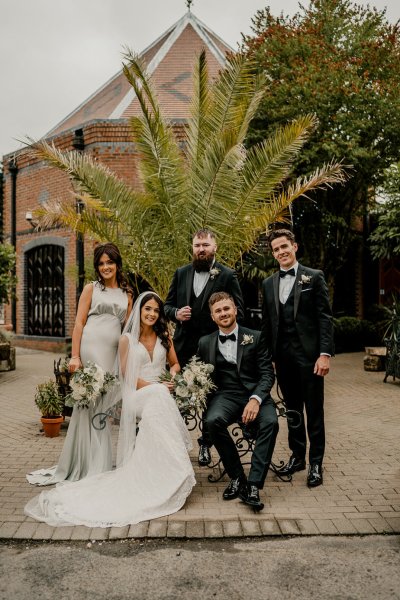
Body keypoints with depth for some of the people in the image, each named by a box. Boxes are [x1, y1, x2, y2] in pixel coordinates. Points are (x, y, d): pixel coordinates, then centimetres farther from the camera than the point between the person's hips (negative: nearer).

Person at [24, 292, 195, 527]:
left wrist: (173, 372, -2)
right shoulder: (127, 339, 4)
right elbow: (127, 374, -1)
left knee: (160, 399, -33)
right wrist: (155, 386, -12)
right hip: (137, 395, -4)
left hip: (161, 393, 4)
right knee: (159, 398, -37)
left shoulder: (164, 336, 15)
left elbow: (175, 363, 23)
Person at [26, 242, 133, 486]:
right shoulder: (91, 289, 6)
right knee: (90, 402, -1)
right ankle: (88, 464, 11)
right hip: (91, 349, -3)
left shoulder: (127, 294, 15)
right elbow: (79, 323, 0)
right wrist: (75, 356, -9)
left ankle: (104, 463, 21)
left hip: (115, 353, 4)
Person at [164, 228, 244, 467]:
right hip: (183, 346, 3)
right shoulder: (181, 273, 8)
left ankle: (206, 444, 25)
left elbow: (238, 313, -4)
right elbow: (167, 305, 13)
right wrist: (176, 313, -9)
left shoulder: (228, 275, -3)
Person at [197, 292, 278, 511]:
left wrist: (255, 399, -16)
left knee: (270, 422, -32)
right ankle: (236, 477, -13)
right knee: (213, 420, -32)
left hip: (255, 395, -1)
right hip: (225, 396, 1)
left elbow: (267, 374, 1)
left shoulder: (255, 337, 8)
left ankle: (253, 485, -25)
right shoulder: (205, 343, 14)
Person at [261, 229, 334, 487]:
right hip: (283, 357, 4)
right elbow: (267, 322, 14)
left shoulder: (314, 277, -1)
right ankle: (297, 456, 27)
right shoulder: (268, 283, 12)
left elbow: (325, 318, -6)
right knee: (292, 409, 14)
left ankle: (316, 462, 14)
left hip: (309, 354, -4)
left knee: (314, 410, 3)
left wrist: (325, 353, -14)